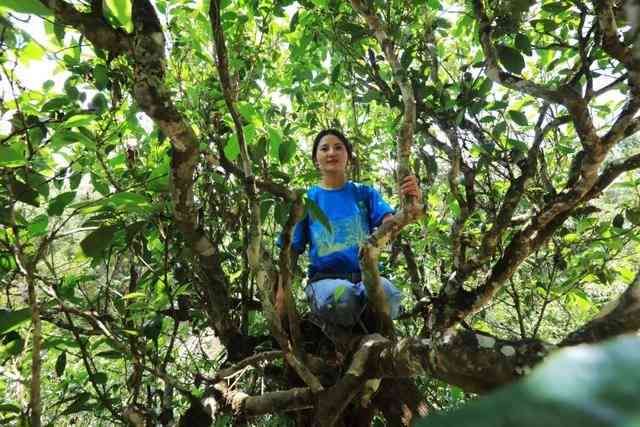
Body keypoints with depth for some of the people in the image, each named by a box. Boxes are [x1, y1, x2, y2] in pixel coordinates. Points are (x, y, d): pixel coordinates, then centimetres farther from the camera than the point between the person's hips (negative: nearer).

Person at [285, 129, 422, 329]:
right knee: (341, 297, -36)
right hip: (325, 279, 0)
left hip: (366, 276, 1)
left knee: (386, 292, -34)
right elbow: (291, 251, 8)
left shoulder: (364, 193, 14)